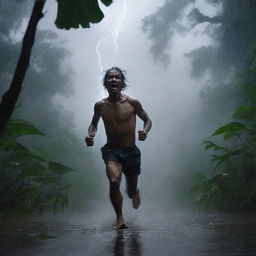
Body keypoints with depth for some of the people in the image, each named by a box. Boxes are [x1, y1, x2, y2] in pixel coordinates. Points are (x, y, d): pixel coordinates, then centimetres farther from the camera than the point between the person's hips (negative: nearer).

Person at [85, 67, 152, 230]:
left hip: (131, 151, 0)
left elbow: (147, 120, 7)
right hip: (111, 151, 0)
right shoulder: (100, 106, -1)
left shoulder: (133, 103, -6)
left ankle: (135, 193, 51)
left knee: (131, 191, 11)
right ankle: (120, 217, -7)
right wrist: (91, 134, -6)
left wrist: (145, 131, -15)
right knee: (114, 182, -27)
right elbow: (94, 124, 16)